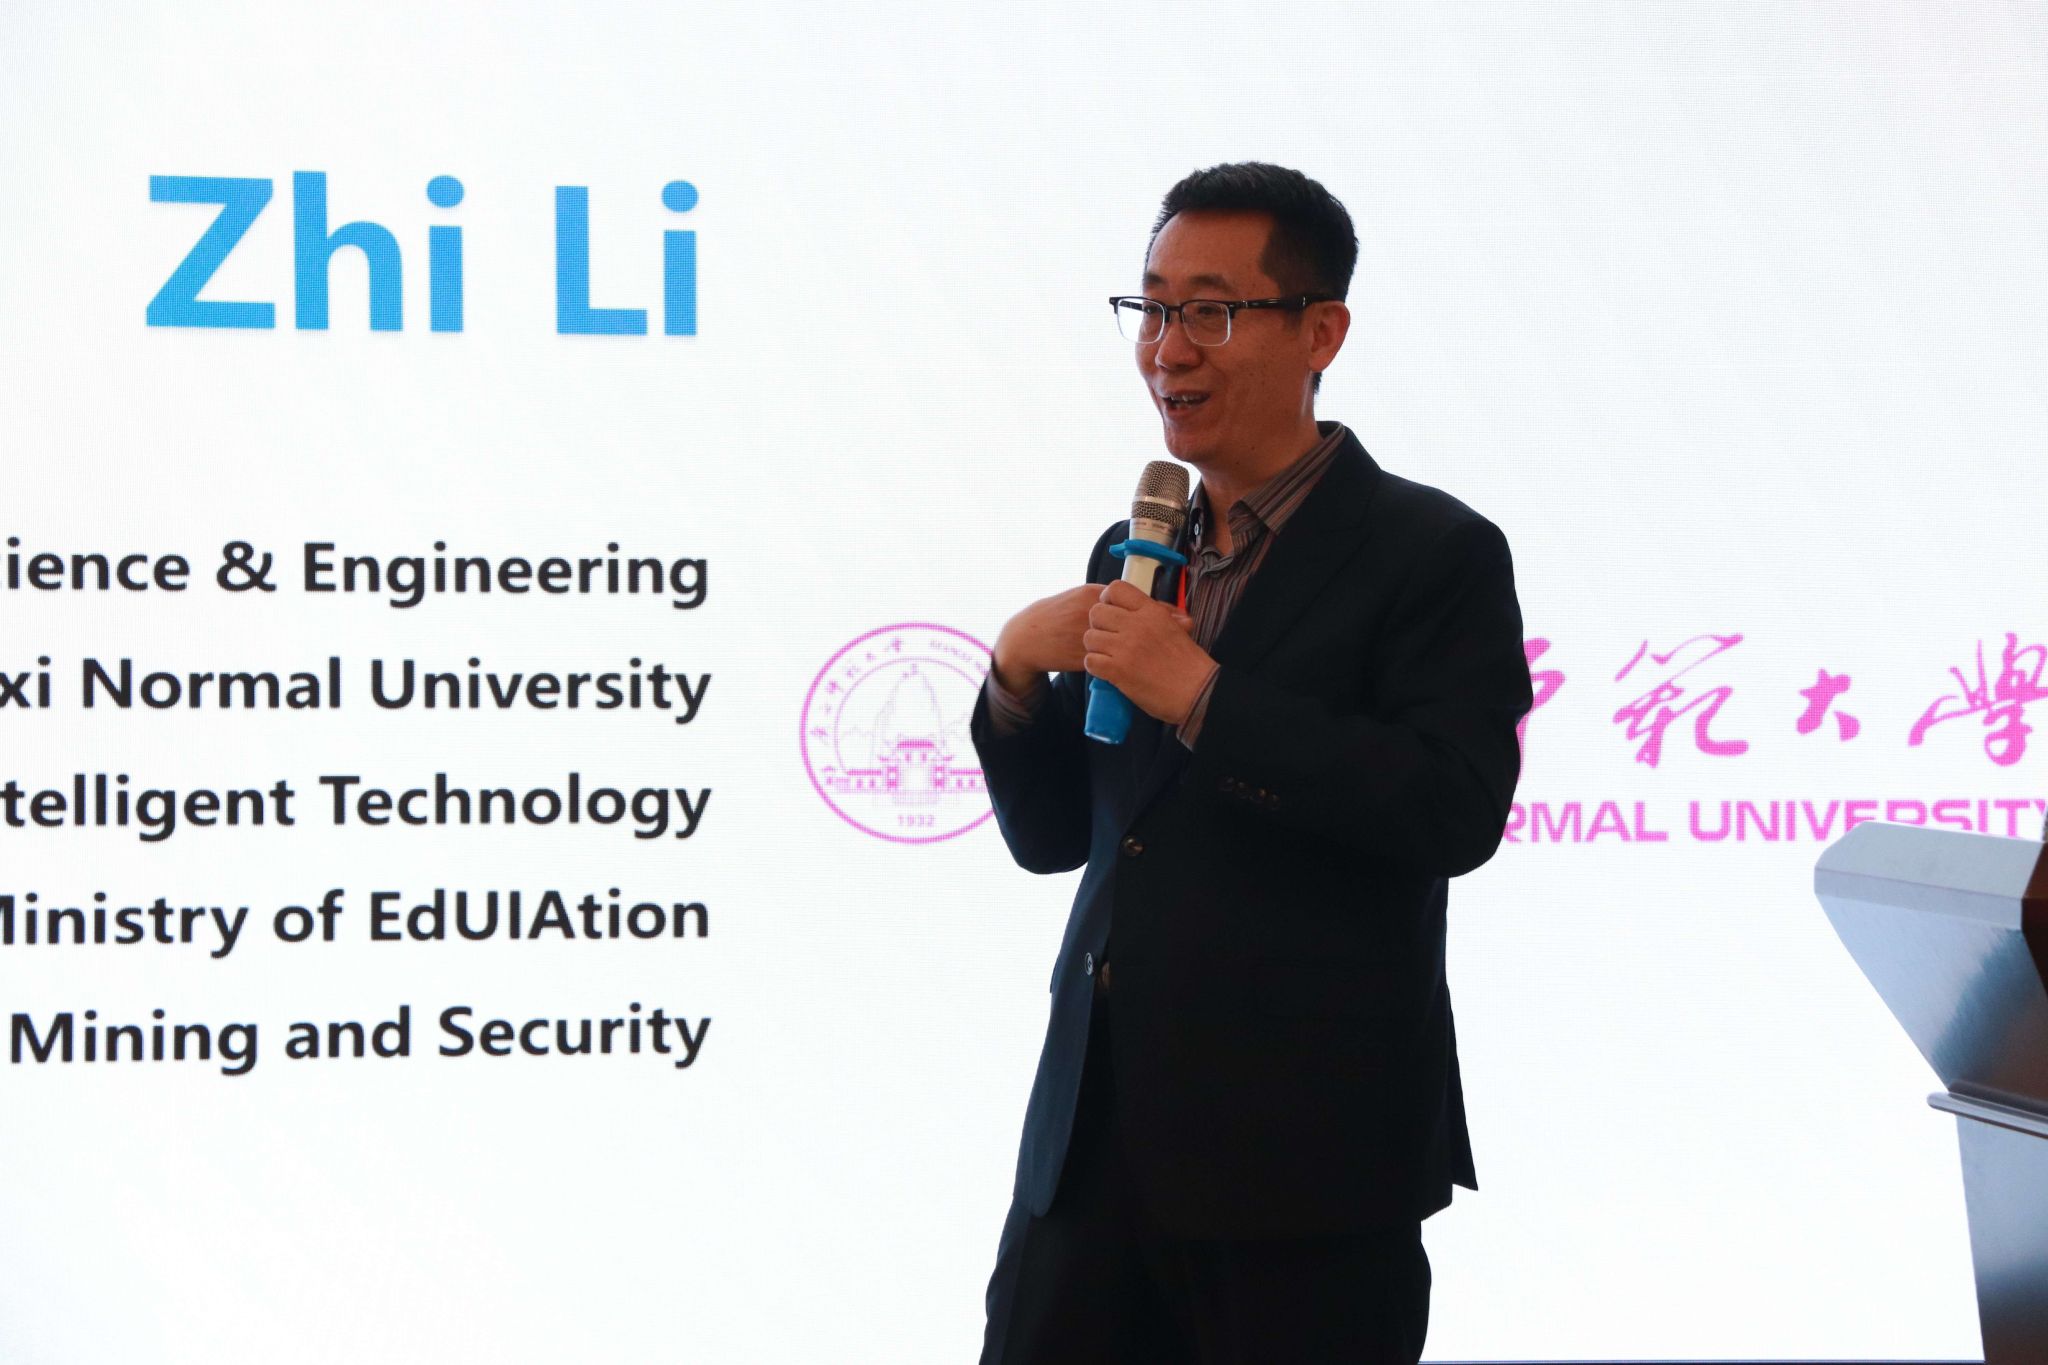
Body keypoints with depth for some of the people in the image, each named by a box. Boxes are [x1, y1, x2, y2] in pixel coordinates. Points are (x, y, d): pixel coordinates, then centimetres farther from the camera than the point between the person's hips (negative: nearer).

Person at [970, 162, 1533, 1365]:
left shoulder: (1435, 553, -6)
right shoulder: (1133, 554, 15)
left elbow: (1456, 812, -19)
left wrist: (1201, 696, -19)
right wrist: (1018, 673, -2)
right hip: (1095, 1147, 6)